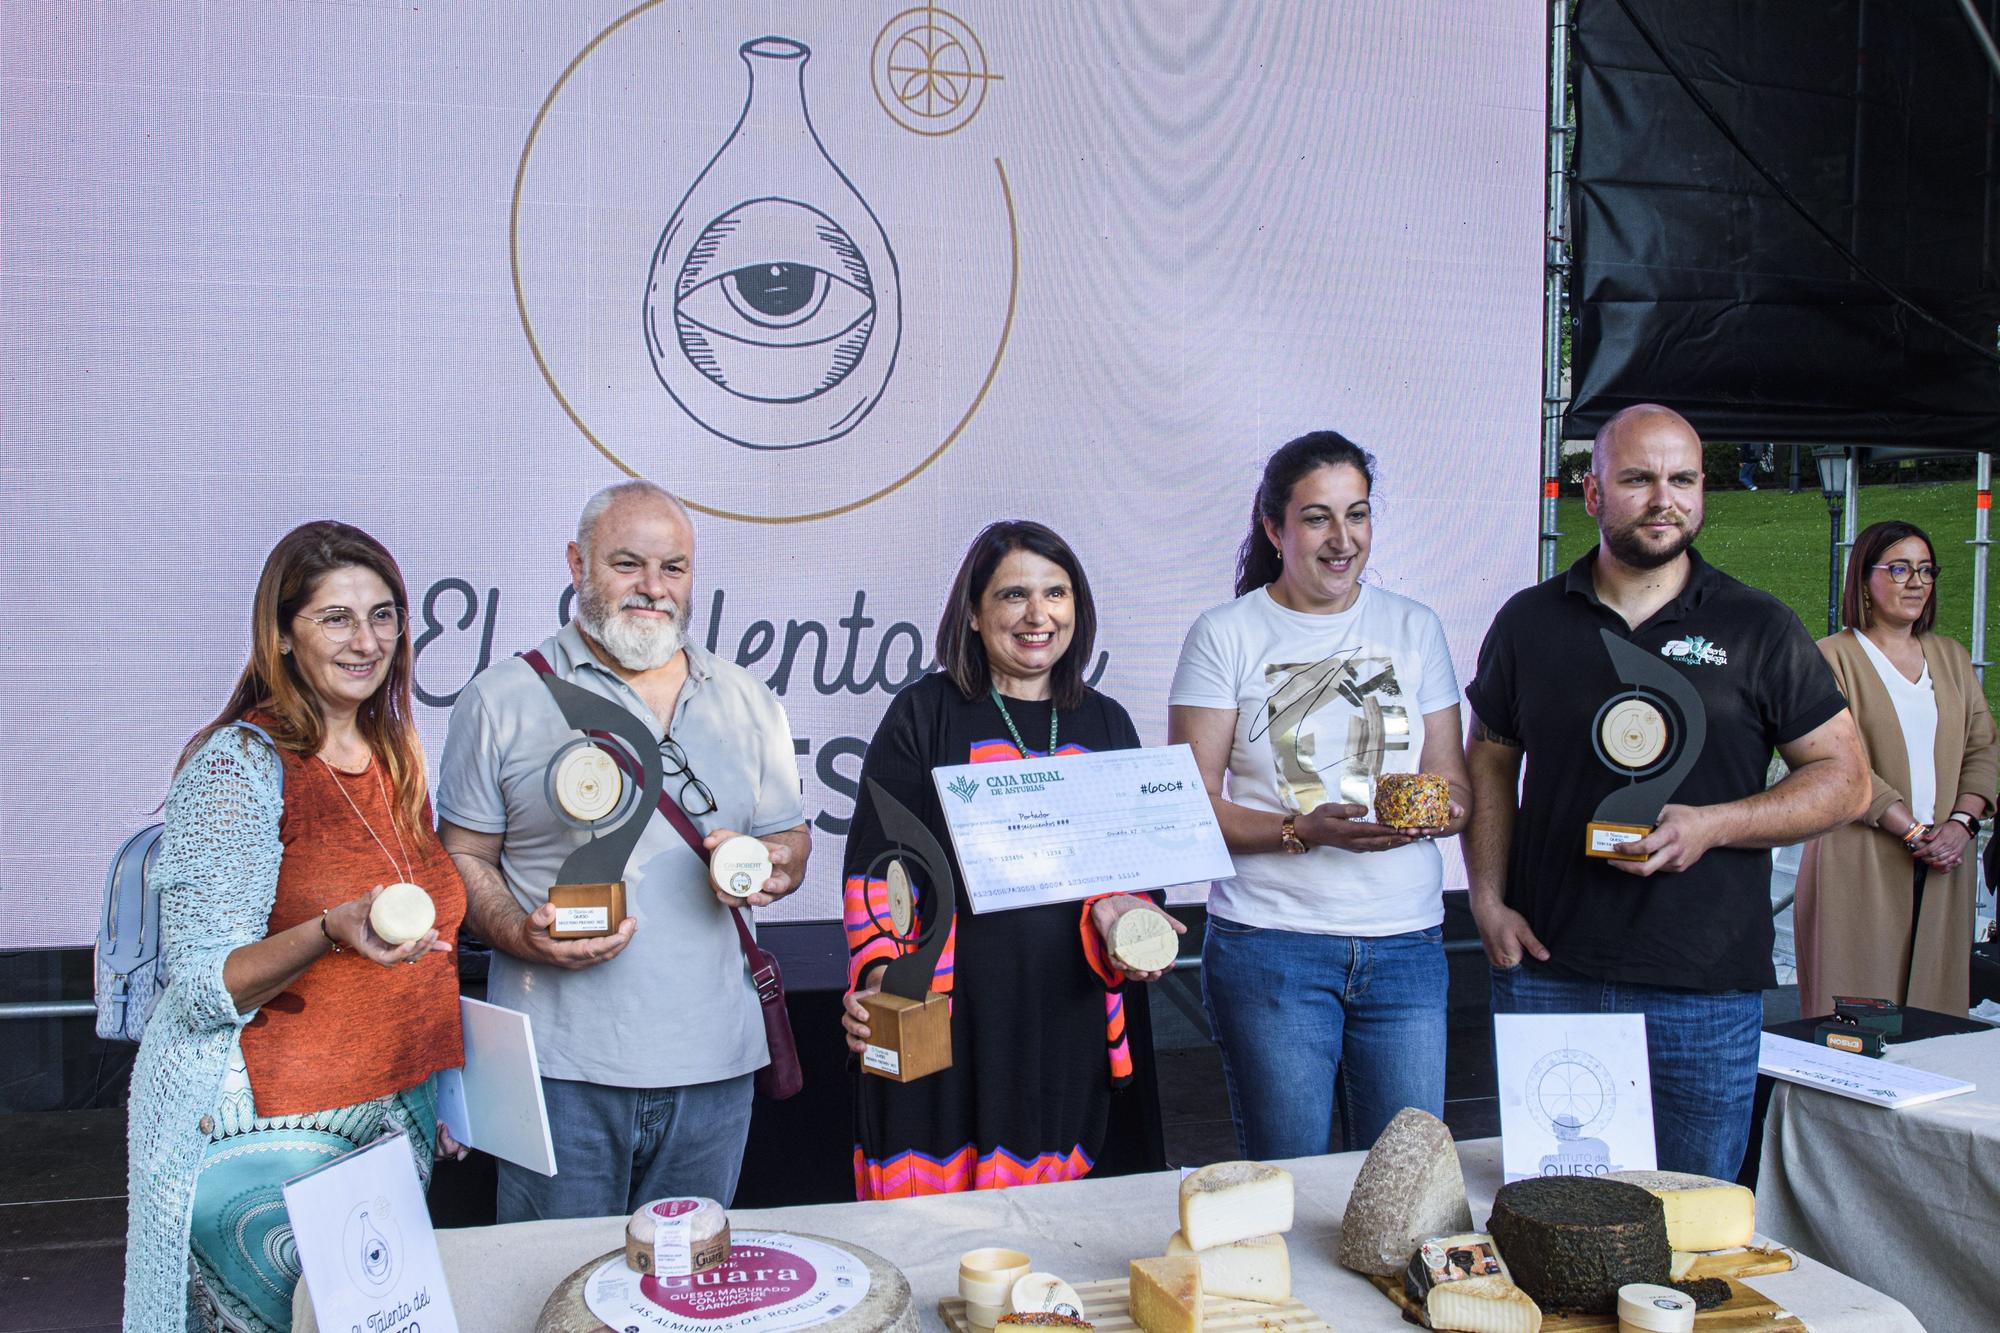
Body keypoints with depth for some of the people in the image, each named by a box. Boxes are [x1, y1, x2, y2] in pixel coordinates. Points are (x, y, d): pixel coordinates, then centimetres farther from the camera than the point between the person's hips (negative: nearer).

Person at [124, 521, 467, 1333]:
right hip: (262, 1136, -6)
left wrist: (440, 1097, 14)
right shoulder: (237, 764, -13)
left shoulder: (395, 758, 7)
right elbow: (202, 992, -16)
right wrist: (331, 934, -33)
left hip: (390, 1121, 6)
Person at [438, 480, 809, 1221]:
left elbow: (792, 839, 16)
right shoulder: (503, 700, 1)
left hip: (712, 1066, 3)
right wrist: (520, 935, -16)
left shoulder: (748, 704, 11)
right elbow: (464, 856, 3)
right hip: (561, 1067, -3)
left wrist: (772, 867, -7)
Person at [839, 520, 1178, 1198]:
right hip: (946, 1016, -3)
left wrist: (1120, 912, -7)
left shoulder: (1106, 724, 12)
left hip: (1071, 1019, 4)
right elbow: (874, 867, -2)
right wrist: (878, 971, -17)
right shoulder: (924, 715, 1)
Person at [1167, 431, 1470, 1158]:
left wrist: (1438, 808, -11)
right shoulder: (1225, 635, 0)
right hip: (1269, 942, -3)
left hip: (1405, 942, 3)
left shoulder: (1415, 628, 11)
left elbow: (1455, 784, 12)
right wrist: (1304, 831, -19)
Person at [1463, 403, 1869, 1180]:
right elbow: (1489, 761, 14)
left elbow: (1846, 777, 4)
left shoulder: (1759, 630, 3)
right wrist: (1489, 901, 2)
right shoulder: (1529, 622, 7)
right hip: (1547, 976, 1)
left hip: (1706, 993, -1)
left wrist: (1713, 825, -12)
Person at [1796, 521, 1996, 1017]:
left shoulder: (1952, 657, 16)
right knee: (1856, 1015, -4)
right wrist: (1914, 833, -14)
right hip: (1862, 860, -5)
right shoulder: (1834, 656, -3)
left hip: (1944, 861, 5)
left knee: (1935, 995, 5)